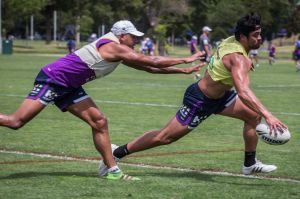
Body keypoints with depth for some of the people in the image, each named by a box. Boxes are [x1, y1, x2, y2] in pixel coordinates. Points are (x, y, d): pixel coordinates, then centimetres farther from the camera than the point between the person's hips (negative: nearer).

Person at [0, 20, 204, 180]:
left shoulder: (120, 53, 11)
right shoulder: (113, 46, -17)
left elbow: (149, 67, 18)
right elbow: (152, 61, -17)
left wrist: (183, 70, 14)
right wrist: (185, 59, -9)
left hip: (68, 87, 10)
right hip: (53, 78, -10)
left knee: (99, 122, 2)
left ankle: (112, 170, 4)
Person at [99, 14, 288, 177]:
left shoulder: (231, 40, -4)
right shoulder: (238, 59, -32)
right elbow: (244, 92, -46)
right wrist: (268, 115, -53)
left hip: (219, 95, 9)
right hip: (200, 101, -9)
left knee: (254, 115, 5)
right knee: (165, 136, -2)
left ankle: (250, 163, 17)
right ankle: (117, 152, 10)